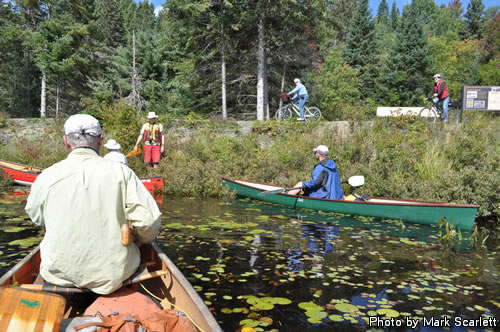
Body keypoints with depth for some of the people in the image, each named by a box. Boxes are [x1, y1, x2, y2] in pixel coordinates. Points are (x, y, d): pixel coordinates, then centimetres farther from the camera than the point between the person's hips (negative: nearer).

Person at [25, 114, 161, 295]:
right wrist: (141, 238, 6)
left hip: (59, 275, 2)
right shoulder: (122, 172, -12)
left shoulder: (47, 177, -7)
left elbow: (35, 216, 12)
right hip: (113, 275, -1)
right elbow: (150, 222, -16)